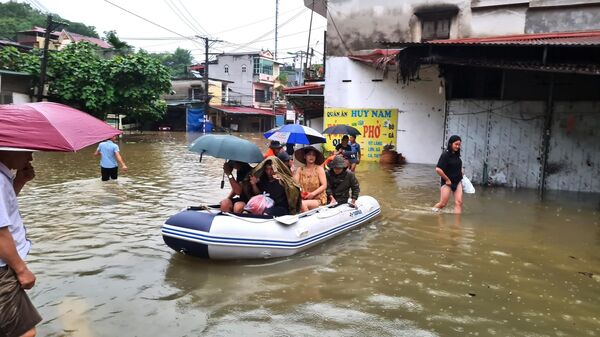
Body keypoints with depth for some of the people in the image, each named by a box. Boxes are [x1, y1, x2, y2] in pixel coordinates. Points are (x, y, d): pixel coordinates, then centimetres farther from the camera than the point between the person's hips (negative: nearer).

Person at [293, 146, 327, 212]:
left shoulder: (319, 169, 4)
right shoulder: (300, 170, 12)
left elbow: (324, 185, -3)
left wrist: (313, 194, -16)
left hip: (318, 199, -2)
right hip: (303, 199, 2)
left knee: (303, 204, -30)